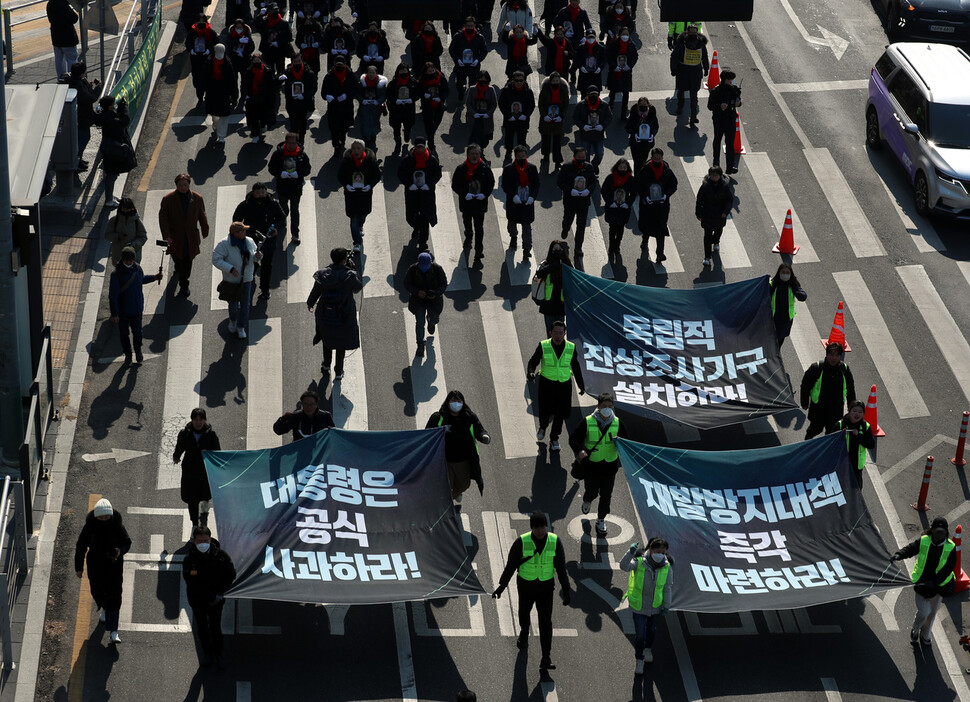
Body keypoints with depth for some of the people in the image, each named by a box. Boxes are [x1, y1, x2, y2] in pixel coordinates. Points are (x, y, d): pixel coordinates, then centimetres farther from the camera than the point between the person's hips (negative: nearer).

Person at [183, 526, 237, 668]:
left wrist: (219, 593, -14)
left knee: (216, 627, 8)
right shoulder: (189, 560, -20)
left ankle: (218, 653, 30)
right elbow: (191, 582, -21)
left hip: (217, 599, 0)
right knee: (202, 626, 17)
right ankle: (206, 651, 39)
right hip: (197, 599, 0)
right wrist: (212, 597, -23)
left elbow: (231, 575, -5)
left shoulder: (220, 555, -16)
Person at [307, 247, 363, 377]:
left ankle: (326, 365, 40)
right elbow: (358, 288, -2)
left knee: (327, 339, 28)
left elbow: (315, 291, 0)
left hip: (325, 315, 2)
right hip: (344, 317, -2)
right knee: (341, 343, 18)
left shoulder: (323, 274, -14)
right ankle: (338, 371, 27)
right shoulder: (350, 275, -22)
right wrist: (352, 269, 0)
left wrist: (310, 304, 21)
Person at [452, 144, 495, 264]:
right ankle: (468, 238, 57)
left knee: (479, 227, -5)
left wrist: (485, 194, -16)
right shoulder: (461, 169, -10)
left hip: (480, 203, -2)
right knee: (467, 222, 26)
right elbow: (455, 185, -6)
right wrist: (465, 194, -20)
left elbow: (491, 183, 1)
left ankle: (478, 253, -2)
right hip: (466, 202, 2)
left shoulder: (485, 168, -9)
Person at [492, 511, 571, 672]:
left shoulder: (555, 542, -13)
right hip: (526, 585, 0)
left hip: (546, 587, 0)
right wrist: (502, 585, -6)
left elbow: (561, 567, -5)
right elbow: (511, 565, -7)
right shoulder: (522, 542, -17)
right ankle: (524, 632, 57)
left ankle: (546, 659, -3)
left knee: (545, 621, -5)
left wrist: (566, 590, -3)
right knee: (524, 612, 22)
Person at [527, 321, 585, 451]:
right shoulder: (543, 346, -8)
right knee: (545, 411, 4)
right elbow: (533, 361, 0)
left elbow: (575, 367, 11)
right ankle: (542, 428, 40)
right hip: (546, 383, -1)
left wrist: (581, 385, 15)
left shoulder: (571, 348, -2)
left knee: (560, 413, 1)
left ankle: (554, 439, 18)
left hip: (564, 385, 1)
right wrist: (530, 372, -22)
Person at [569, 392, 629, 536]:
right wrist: (580, 450, -26)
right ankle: (587, 501, 46)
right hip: (591, 466, -2)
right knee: (592, 492, 8)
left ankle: (601, 520, 30)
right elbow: (573, 438, -6)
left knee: (606, 496, 9)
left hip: (610, 466, 2)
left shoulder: (617, 423, -3)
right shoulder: (588, 423, -11)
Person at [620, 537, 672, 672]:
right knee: (639, 634, -2)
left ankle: (648, 649, 56)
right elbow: (624, 566, -41)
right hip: (638, 606, -3)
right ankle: (639, 660, 22)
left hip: (655, 606, 3)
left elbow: (667, 587, -4)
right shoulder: (639, 562, -24)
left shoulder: (666, 567, -15)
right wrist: (630, 553, -58)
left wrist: (666, 605, 2)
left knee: (651, 629, 27)